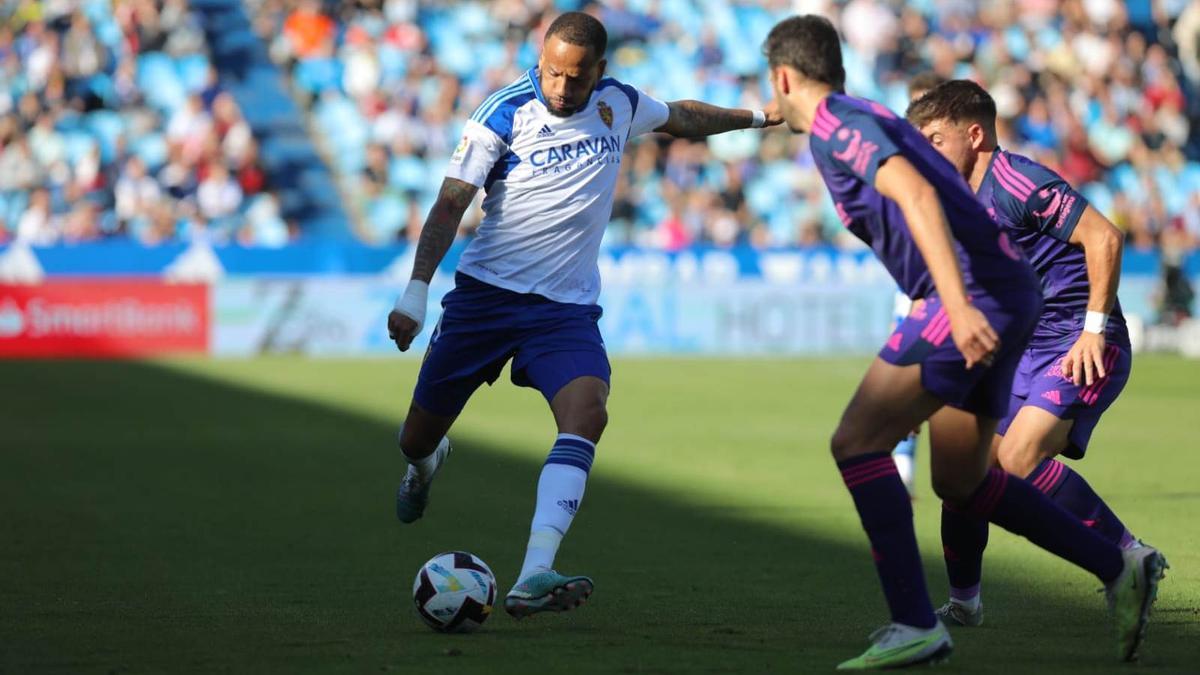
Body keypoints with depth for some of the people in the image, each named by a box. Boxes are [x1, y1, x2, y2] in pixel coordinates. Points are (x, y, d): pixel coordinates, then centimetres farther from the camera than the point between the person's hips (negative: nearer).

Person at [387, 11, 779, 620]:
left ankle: (533, 579, -38)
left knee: (586, 411, -27)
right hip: (484, 294, -2)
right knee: (418, 437, 6)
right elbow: (450, 204, -14)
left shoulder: (619, 104, 3)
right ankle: (426, 463, 49)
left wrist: (756, 117, 37)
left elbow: (681, 117, 27)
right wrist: (417, 290, -26)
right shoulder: (506, 113, -11)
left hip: (567, 307, 2)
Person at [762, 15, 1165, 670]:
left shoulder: (834, 125, -8)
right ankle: (1120, 567, 20)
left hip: (975, 296, -10)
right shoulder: (866, 118, 23)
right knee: (959, 481, 18)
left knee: (856, 443, -10)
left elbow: (918, 196, -24)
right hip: (1004, 293, 10)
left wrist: (958, 304, -33)